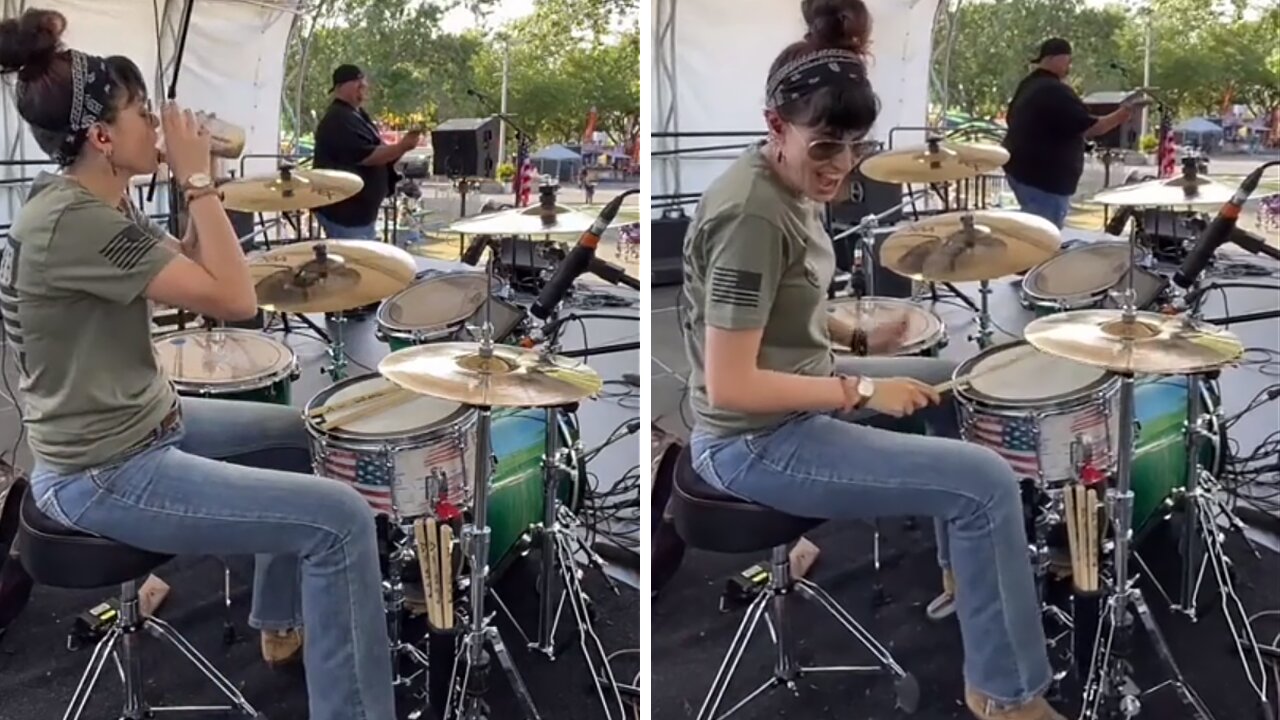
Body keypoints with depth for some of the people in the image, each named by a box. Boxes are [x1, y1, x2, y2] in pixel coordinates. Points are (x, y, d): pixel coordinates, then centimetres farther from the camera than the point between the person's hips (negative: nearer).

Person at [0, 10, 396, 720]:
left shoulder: (94, 202, 5)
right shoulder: (71, 221, -25)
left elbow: (187, 269, 15)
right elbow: (233, 299, -26)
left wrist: (196, 189, 1)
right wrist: (199, 177, -19)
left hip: (139, 426, 11)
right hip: (104, 476, -11)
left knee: (299, 433, 27)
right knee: (339, 517, -17)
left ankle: (281, 624, 39)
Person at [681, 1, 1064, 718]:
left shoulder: (793, 184, 3)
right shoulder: (754, 216, -26)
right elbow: (730, 386, -27)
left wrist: (858, 337, 5)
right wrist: (861, 392, -21)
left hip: (797, 394, 10)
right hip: (756, 443, -10)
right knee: (986, 482, -14)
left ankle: (967, 575, 37)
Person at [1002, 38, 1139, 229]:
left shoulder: (1028, 85, 13)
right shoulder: (1056, 91, -19)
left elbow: (1012, 119, 26)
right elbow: (1089, 128, -20)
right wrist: (1121, 115, -9)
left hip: (1021, 169, 11)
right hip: (1044, 179, -11)